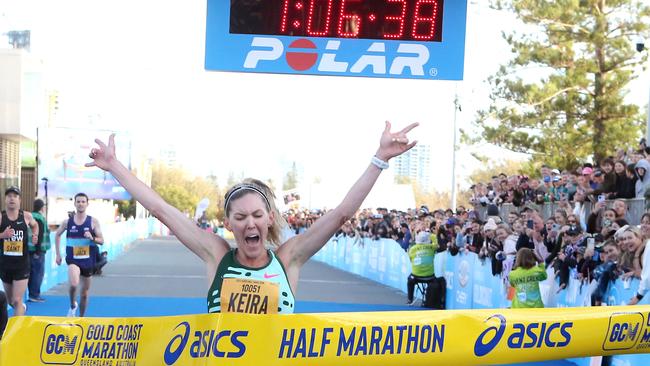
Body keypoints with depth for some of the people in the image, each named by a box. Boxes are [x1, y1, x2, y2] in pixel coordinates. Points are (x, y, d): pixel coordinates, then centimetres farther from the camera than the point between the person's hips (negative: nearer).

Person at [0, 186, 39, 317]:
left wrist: (35, 235, 4)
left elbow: (35, 225, 22)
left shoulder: (26, 216, -1)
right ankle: (22, 307, 51)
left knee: (17, 301, -10)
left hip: (22, 264, -1)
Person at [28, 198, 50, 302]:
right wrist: (38, 250, -20)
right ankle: (35, 295, -4)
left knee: (32, 272, 13)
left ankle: (31, 294, 16)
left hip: (29, 250, 9)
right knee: (39, 272, -4)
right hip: (37, 251, -9)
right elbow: (39, 235, -19)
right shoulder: (40, 218, -12)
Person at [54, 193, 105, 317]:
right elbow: (57, 235, 15)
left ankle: (81, 318, 29)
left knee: (85, 292, 12)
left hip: (88, 260, 1)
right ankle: (73, 305, 1)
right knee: (74, 284, -28)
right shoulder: (68, 221, -2)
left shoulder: (93, 221, -4)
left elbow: (101, 241, -2)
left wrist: (92, 238, -24)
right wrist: (58, 254, 11)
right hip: (73, 259, -1)